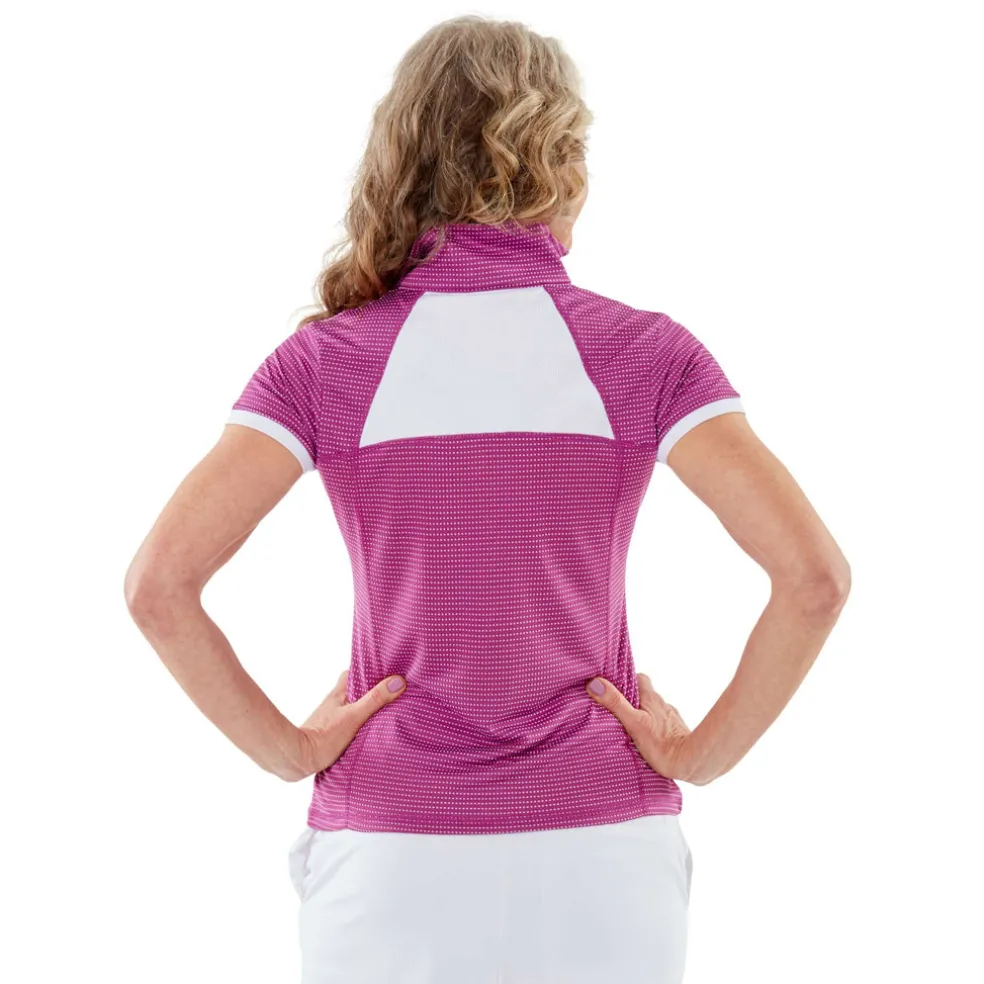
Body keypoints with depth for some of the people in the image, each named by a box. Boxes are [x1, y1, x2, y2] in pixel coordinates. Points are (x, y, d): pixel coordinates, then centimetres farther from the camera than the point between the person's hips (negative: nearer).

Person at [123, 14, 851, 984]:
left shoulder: (327, 359, -4)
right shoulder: (645, 352, -4)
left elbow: (157, 582, -12)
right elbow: (815, 574, -13)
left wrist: (287, 749, -2)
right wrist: (704, 752, -3)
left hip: (389, 864, 0)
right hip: (600, 865, 0)